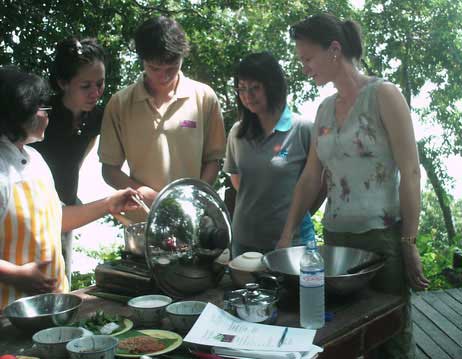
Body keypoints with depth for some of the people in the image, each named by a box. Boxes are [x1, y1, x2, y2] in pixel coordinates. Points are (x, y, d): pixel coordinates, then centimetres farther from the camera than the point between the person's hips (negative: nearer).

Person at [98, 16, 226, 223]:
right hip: (141, 221, 0)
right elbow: (109, 169, 2)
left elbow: (212, 160, 5)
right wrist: (146, 195, -14)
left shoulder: (204, 97, -3)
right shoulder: (120, 103, -3)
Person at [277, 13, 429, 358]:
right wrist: (286, 238, 9)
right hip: (336, 236, 6)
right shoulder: (325, 109, 11)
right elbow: (310, 179, 13)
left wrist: (410, 243, -12)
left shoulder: (383, 95, -7)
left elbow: (410, 172, -10)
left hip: (382, 237, -6)